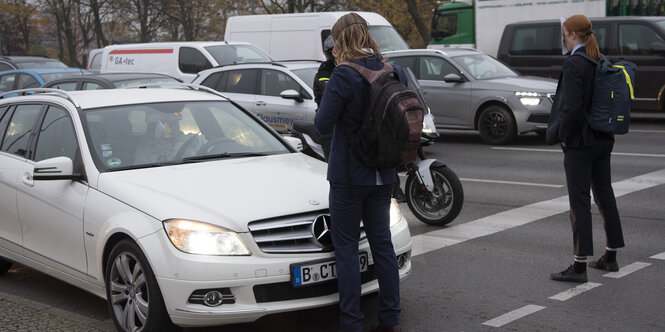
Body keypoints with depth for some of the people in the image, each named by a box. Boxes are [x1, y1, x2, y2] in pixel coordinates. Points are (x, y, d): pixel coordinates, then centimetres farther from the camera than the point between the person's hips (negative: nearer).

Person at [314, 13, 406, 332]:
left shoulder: (344, 75, -17)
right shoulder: (394, 72, 2)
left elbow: (323, 124, -14)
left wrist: (321, 113, 5)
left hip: (349, 174, -6)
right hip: (383, 174, 6)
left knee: (346, 248, 4)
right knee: (382, 242, 15)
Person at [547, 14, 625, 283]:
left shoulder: (573, 64, -17)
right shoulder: (602, 62, 9)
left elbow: (572, 106, -24)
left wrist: (563, 135, -11)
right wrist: (605, 127, 17)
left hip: (579, 142, -9)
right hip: (603, 140, 9)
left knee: (579, 202, -5)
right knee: (604, 195, 16)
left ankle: (579, 266, -1)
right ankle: (611, 257, 26)